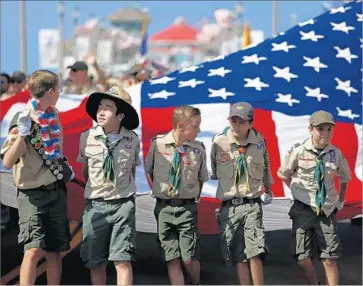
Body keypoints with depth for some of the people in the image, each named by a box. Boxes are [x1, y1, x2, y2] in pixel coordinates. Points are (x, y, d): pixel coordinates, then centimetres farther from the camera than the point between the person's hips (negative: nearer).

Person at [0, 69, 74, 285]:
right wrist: (21, 136, -33)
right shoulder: (23, 121, -16)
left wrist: (65, 168, 16)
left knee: (55, 250, 8)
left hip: (57, 190, 6)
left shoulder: (54, 115, 5)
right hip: (33, 193, -6)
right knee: (34, 250, -16)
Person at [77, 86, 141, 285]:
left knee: (123, 260, -7)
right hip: (95, 204, 1)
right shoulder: (87, 138, -3)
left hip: (123, 204, -1)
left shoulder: (132, 140, -3)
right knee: (95, 263, 6)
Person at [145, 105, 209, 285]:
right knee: (172, 259, 0)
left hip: (187, 208, 0)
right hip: (163, 208, 0)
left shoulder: (198, 149, -3)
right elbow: (148, 170, 12)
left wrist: (195, 197, 8)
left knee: (189, 259, -4)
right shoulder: (157, 144, -5)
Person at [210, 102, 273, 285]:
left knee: (255, 253, -13)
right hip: (229, 206, 1)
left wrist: (267, 190, 33)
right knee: (238, 255, 4)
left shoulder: (258, 143, 1)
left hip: (252, 205, 0)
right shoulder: (219, 143, -4)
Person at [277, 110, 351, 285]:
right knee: (302, 258, -4)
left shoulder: (336, 154, -2)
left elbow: (345, 178, 18)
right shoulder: (298, 151, -9)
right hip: (304, 209, -1)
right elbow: (283, 174, 7)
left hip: (327, 210, 1)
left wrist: (341, 200, 15)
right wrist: (298, 191, 7)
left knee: (330, 260, -3)